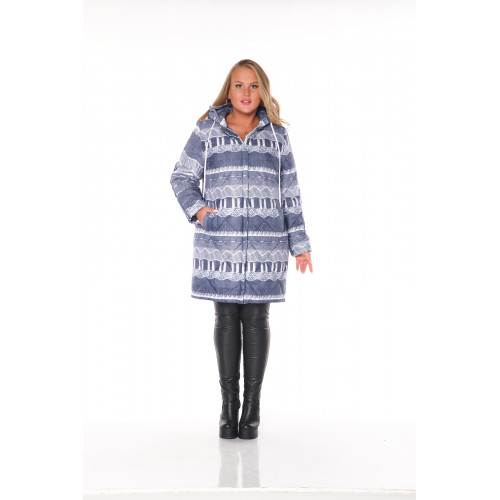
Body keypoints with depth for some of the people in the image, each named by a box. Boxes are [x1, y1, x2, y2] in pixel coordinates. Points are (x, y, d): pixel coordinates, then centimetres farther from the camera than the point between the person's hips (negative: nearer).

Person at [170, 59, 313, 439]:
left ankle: (252, 408, 11)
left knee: (256, 320, 2)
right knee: (226, 319, 4)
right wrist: (198, 209, -4)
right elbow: (182, 177, 13)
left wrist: (300, 244, 7)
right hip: (219, 243, 0)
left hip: (264, 245, 0)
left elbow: (290, 194, 10)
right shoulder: (207, 131, 8)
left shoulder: (276, 135, 9)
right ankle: (229, 406, 13)